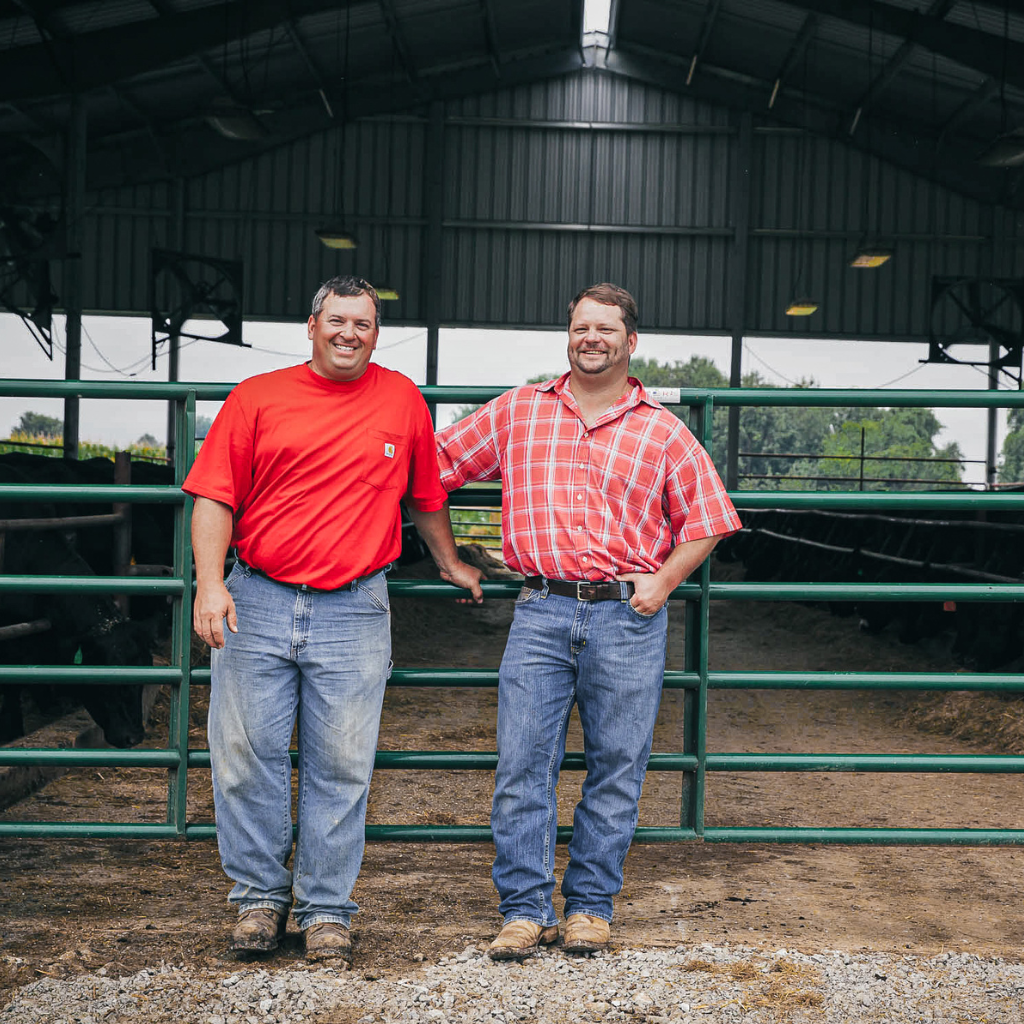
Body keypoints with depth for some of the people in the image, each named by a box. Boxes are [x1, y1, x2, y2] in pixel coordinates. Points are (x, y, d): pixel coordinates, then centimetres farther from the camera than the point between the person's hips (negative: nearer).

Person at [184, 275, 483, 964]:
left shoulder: (402, 400, 9)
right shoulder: (258, 398, 5)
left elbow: (426, 495, 22)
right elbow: (216, 497, 1)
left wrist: (451, 563, 30)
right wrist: (210, 584, -9)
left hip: (354, 612, 0)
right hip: (256, 604, 0)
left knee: (342, 767, 2)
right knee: (247, 757, 3)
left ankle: (326, 910, 14)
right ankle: (260, 897, 18)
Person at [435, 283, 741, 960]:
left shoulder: (663, 431, 8)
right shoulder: (516, 412, 11)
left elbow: (706, 519, 10)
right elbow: (438, 465, 17)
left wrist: (663, 580, -1)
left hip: (628, 617, 0)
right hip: (541, 612, 1)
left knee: (616, 769, 4)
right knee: (522, 765, -3)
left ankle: (591, 906, 16)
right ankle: (526, 911, 6)